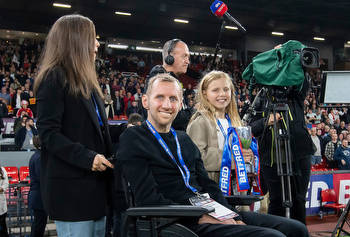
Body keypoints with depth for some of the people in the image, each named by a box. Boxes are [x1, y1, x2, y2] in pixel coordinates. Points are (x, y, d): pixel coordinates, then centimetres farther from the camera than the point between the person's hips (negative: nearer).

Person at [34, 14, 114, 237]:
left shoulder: (86, 80, 19)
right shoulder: (54, 78, -7)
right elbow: (49, 133, -15)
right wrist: (87, 158, -23)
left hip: (97, 183, 9)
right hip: (72, 187, -9)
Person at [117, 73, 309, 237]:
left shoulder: (184, 139, 22)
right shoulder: (133, 139, -1)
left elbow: (208, 185, 16)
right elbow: (148, 199, -12)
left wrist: (233, 218, -1)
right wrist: (199, 217, -16)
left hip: (212, 214, 7)